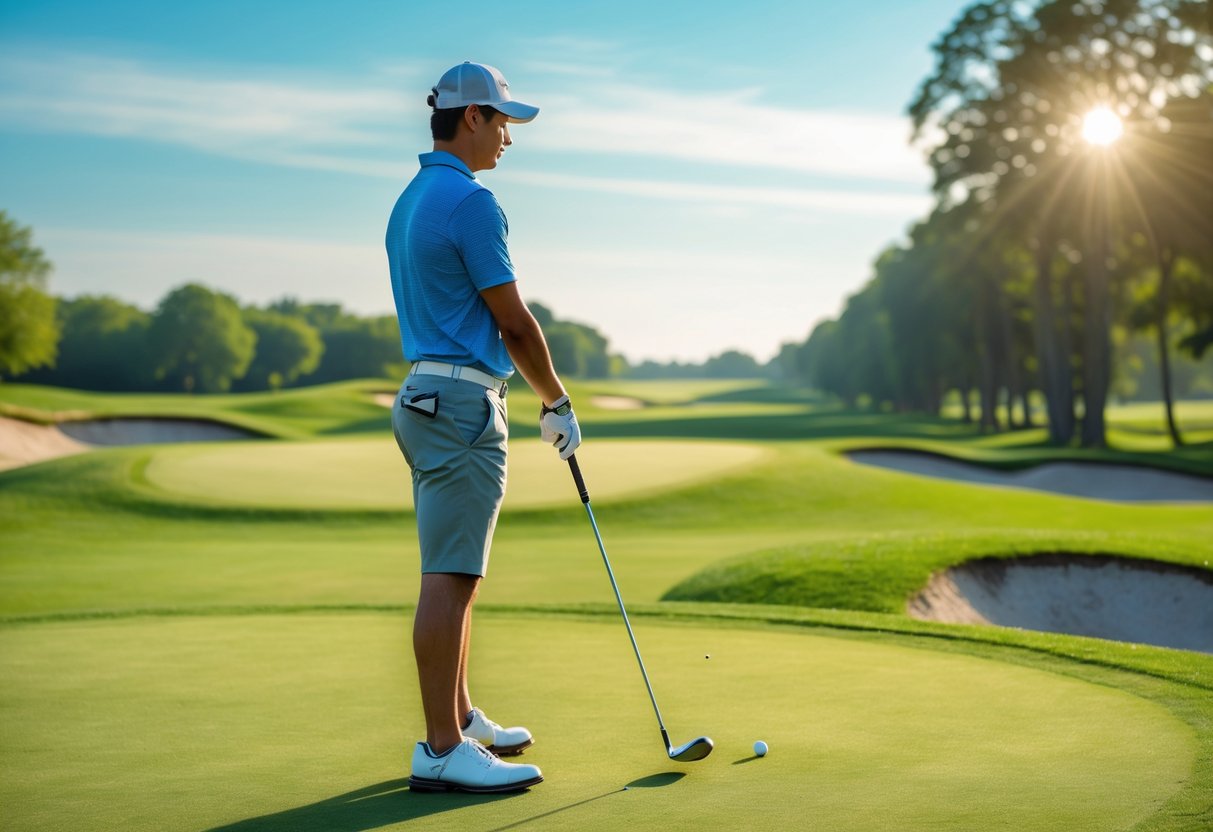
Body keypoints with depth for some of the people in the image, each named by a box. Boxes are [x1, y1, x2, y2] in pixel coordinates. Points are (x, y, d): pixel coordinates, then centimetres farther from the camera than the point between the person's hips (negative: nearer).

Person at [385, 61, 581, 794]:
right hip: (463, 402, -10)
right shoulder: (470, 201, -14)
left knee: (455, 574, 16)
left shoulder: (410, 202, 16)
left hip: (426, 395, 10)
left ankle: (460, 718, 25)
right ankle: (442, 750, -5)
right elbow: (514, 322, -12)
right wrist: (559, 403, 1)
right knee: (451, 578, -8)